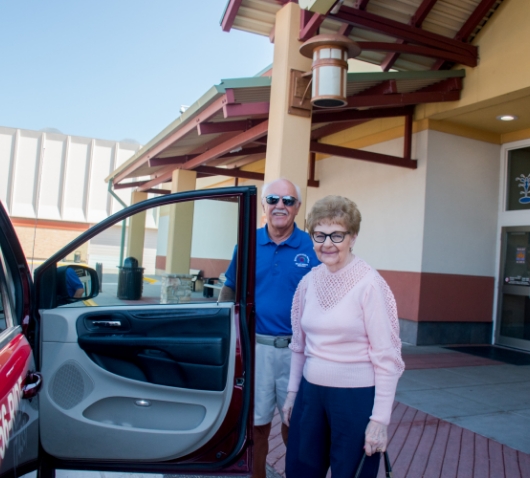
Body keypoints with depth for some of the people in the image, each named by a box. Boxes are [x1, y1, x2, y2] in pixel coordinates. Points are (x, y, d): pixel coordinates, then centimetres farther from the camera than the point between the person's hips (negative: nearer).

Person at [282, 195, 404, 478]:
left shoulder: (369, 284, -15)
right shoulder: (309, 281, 2)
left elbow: (386, 358, -15)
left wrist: (380, 419, -15)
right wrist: (292, 392, 14)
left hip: (355, 397, -5)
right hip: (310, 392, 6)